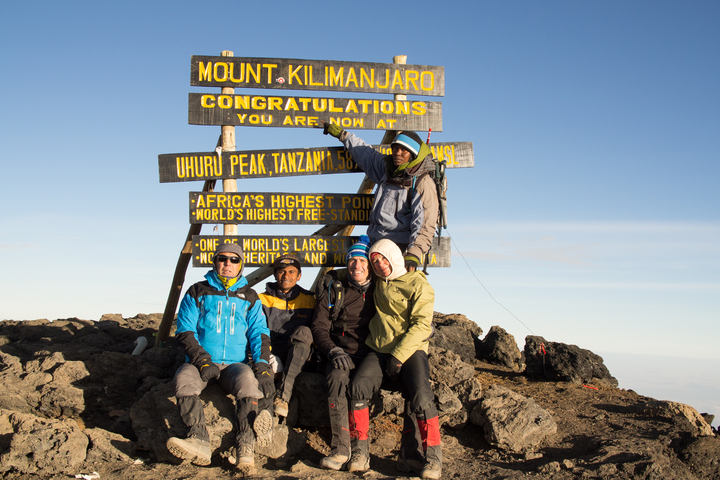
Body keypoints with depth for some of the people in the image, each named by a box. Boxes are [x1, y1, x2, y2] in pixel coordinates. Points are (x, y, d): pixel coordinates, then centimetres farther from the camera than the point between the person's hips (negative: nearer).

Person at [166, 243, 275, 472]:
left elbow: (259, 333, 8)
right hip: (201, 362, 0)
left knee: (247, 380, -34)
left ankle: (245, 448, -36)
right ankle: (199, 442, -41)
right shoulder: (198, 292, 13)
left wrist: (263, 367, -10)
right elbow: (185, 331, 6)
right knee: (184, 378, -34)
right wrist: (202, 360, -11)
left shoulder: (249, 297, 17)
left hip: (235, 364, 0)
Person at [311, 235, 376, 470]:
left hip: (370, 354, 1)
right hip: (341, 353, 0)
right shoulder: (333, 287, 7)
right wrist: (334, 351, -12)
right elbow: (319, 326, 6)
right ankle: (341, 448, -32)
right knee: (336, 378, -33)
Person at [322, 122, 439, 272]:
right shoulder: (388, 169, 14)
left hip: (400, 251, -7)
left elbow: (425, 226, -16)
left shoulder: (423, 184, -9)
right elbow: (366, 153, 32)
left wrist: (413, 255, -28)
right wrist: (340, 133, 40)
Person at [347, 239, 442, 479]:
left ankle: (432, 457, -13)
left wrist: (399, 355, -16)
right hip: (378, 350, 4)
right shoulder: (378, 283, 18)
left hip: (410, 351, -4)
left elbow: (422, 325, -9)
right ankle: (359, 452, -16)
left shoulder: (418, 285, 0)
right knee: (358, 387, -22)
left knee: (421, 397, -27)